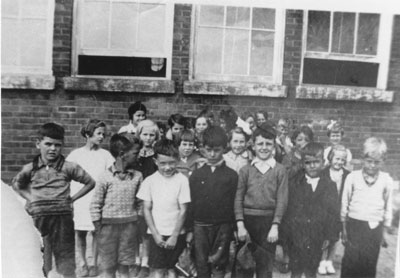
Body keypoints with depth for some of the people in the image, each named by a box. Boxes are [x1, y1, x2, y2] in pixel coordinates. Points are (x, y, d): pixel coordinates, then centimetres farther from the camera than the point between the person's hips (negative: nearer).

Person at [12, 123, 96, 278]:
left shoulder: (68, 167, -3)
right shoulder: (30, 169, 4)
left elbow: (90, 183, 7)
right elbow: (16, 185, 23)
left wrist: (72, 198, 1)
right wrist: (29, 198, 9)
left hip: (62, 217, -2)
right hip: (37, 217, 2)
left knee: (66, 259, 3)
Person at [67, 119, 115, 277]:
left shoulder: (105, 154, 4)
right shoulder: (76, 154, 3)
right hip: (80, 198, 0)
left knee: (96, 232, 3)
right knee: (80, 232, 3)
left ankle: (94, 264, 16)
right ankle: (82, 264, 17)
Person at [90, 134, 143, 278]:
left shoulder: (137, 176, 2)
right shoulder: (106, 177, -7)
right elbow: (95, 205, -3)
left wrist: (138, 223, 2)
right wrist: (99, 229, -4)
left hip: (130, 224, 3)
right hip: (109, 224, -2)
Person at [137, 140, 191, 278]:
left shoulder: (182, 180, -9)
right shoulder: (150, 181, -3)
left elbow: (183, 210, -7)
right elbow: (147, 209, 0)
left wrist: (174, 236, -8)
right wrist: (155, 234, -6)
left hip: (175, 234, -1)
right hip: (157, 234, 1)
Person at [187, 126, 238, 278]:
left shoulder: (231, 175, 0)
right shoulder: (196, 174, 4)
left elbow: (234, 204, 1)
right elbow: (189, 203, 6)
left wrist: (233, 230, -1)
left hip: (222, 227, -1)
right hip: (200, 226, 1)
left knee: (219, 266, 5)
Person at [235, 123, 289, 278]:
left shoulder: (280, 170, 1)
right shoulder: (245, 170, 5)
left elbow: (282, 200, -4)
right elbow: (238, 198, 1)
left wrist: (275, 226, -11)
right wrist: (240, 225, -7)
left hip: (268, 221, -1)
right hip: (247, 220, 1)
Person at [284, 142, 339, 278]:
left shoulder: (330, 185, -1)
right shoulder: (294, 182, -3)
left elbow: (333, 213, 1)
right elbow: (287, 207, -4)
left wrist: (329, 236, -1)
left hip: (316, 238, 0)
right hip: (295, 236, 0)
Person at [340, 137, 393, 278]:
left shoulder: (387, 181, -3)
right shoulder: (352, 177, -5)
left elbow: (388, 207, 6)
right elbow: (344, 203, 3)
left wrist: (384, 232, 9)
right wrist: (344, 228, 6)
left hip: (375, 228, 1)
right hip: (355, 225, -1)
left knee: (370, 264, 9)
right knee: (350, 263, 1)